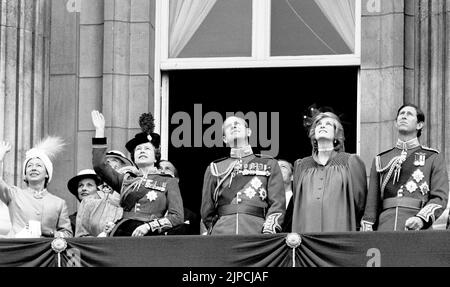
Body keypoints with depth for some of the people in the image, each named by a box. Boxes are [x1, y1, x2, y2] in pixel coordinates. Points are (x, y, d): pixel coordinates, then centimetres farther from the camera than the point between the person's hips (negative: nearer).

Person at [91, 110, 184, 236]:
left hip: (151, 237, -2)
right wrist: (100, 130, 12)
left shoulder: (169, 182, 15)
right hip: (123, 234, 2)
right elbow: (99, 166, 10)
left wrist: (148, 226, -8)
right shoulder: (126, 179, 21)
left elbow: (177, 217, 6)